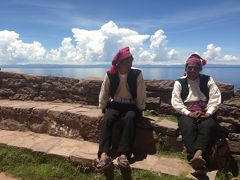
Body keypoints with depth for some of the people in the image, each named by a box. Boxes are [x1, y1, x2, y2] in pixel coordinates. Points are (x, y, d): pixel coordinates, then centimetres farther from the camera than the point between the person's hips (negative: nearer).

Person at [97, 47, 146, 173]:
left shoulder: (137, 74, -9)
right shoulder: (110, 75, -7)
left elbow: (141, 94, -3)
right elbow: (104, 93, 2)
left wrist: (140, 111, -2)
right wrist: (103, 110, 5)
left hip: (131, 106, -1)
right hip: (115, 104, 1)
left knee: (130, 119, -33)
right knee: (107, 119, -29)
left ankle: (123, 154, -35)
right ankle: (104, 154, -35)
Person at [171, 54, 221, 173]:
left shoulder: (208, 80, 12)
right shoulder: (179, 82, 9)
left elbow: (215, 98, 2)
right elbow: (175, 102, -2)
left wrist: (208, 113, -13)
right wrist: (188, 113, -15)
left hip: (204, 113, 1)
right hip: (187, 113, -1)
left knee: (208, 126, -33)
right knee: (188, 127, -33)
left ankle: (197, 154, -47)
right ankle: (198, 158, -43)